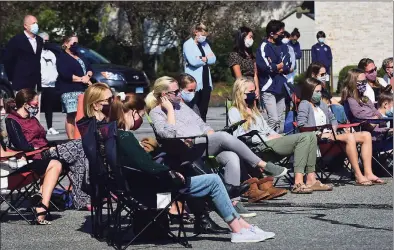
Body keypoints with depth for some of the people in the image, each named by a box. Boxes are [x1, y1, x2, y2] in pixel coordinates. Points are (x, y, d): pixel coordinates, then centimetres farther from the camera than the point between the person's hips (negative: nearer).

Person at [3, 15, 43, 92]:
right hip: (21, 84, -5)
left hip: (36, 84, 5)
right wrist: (13, 79, 0)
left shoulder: (40, 40, 13)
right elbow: (8, 61, -2)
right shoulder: (16, 40, -4)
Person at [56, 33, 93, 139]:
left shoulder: (79, 56, 24)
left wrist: (88, 76, -2)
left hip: (83, 90, 8)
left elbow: (89, 68, 22)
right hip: (70, 91, -7)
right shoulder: (62, 57, -1)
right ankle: (71, 139, -15)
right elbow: (64, 74, -14)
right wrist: (81, 79, -11)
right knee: (71, 115, -12)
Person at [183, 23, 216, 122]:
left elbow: (213, 59, 7)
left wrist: (202, 58, -10)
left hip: (206, 82, 6)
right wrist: (207, 58, -2)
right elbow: (193, 61, -17)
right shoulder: (188, 44, -3)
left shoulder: (205, 44, 17)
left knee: (204, 110, 6)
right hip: (195, 83, -6)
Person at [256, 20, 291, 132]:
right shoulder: (264, 47, -8)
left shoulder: (283, 47, 14)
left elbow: (287, 67, 7)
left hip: (281, 88, 7)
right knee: (273, 119, -16)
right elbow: (264, 66, -19)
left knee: (280, 120, 10)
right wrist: (279, 66, -2)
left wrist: (274, 67, -10)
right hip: (269, 88, -7)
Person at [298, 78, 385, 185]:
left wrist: (333, 129, 7)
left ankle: (368, 173, -15)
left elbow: (332, 119, 31)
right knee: (350, 137, -34)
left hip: (330, 135, 10)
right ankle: (358, 176, -34)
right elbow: (302, 125, -14)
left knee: (366, 135, -3)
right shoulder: (304, 105, 0)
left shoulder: (321, 104, 27)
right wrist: (320, 134, -18)